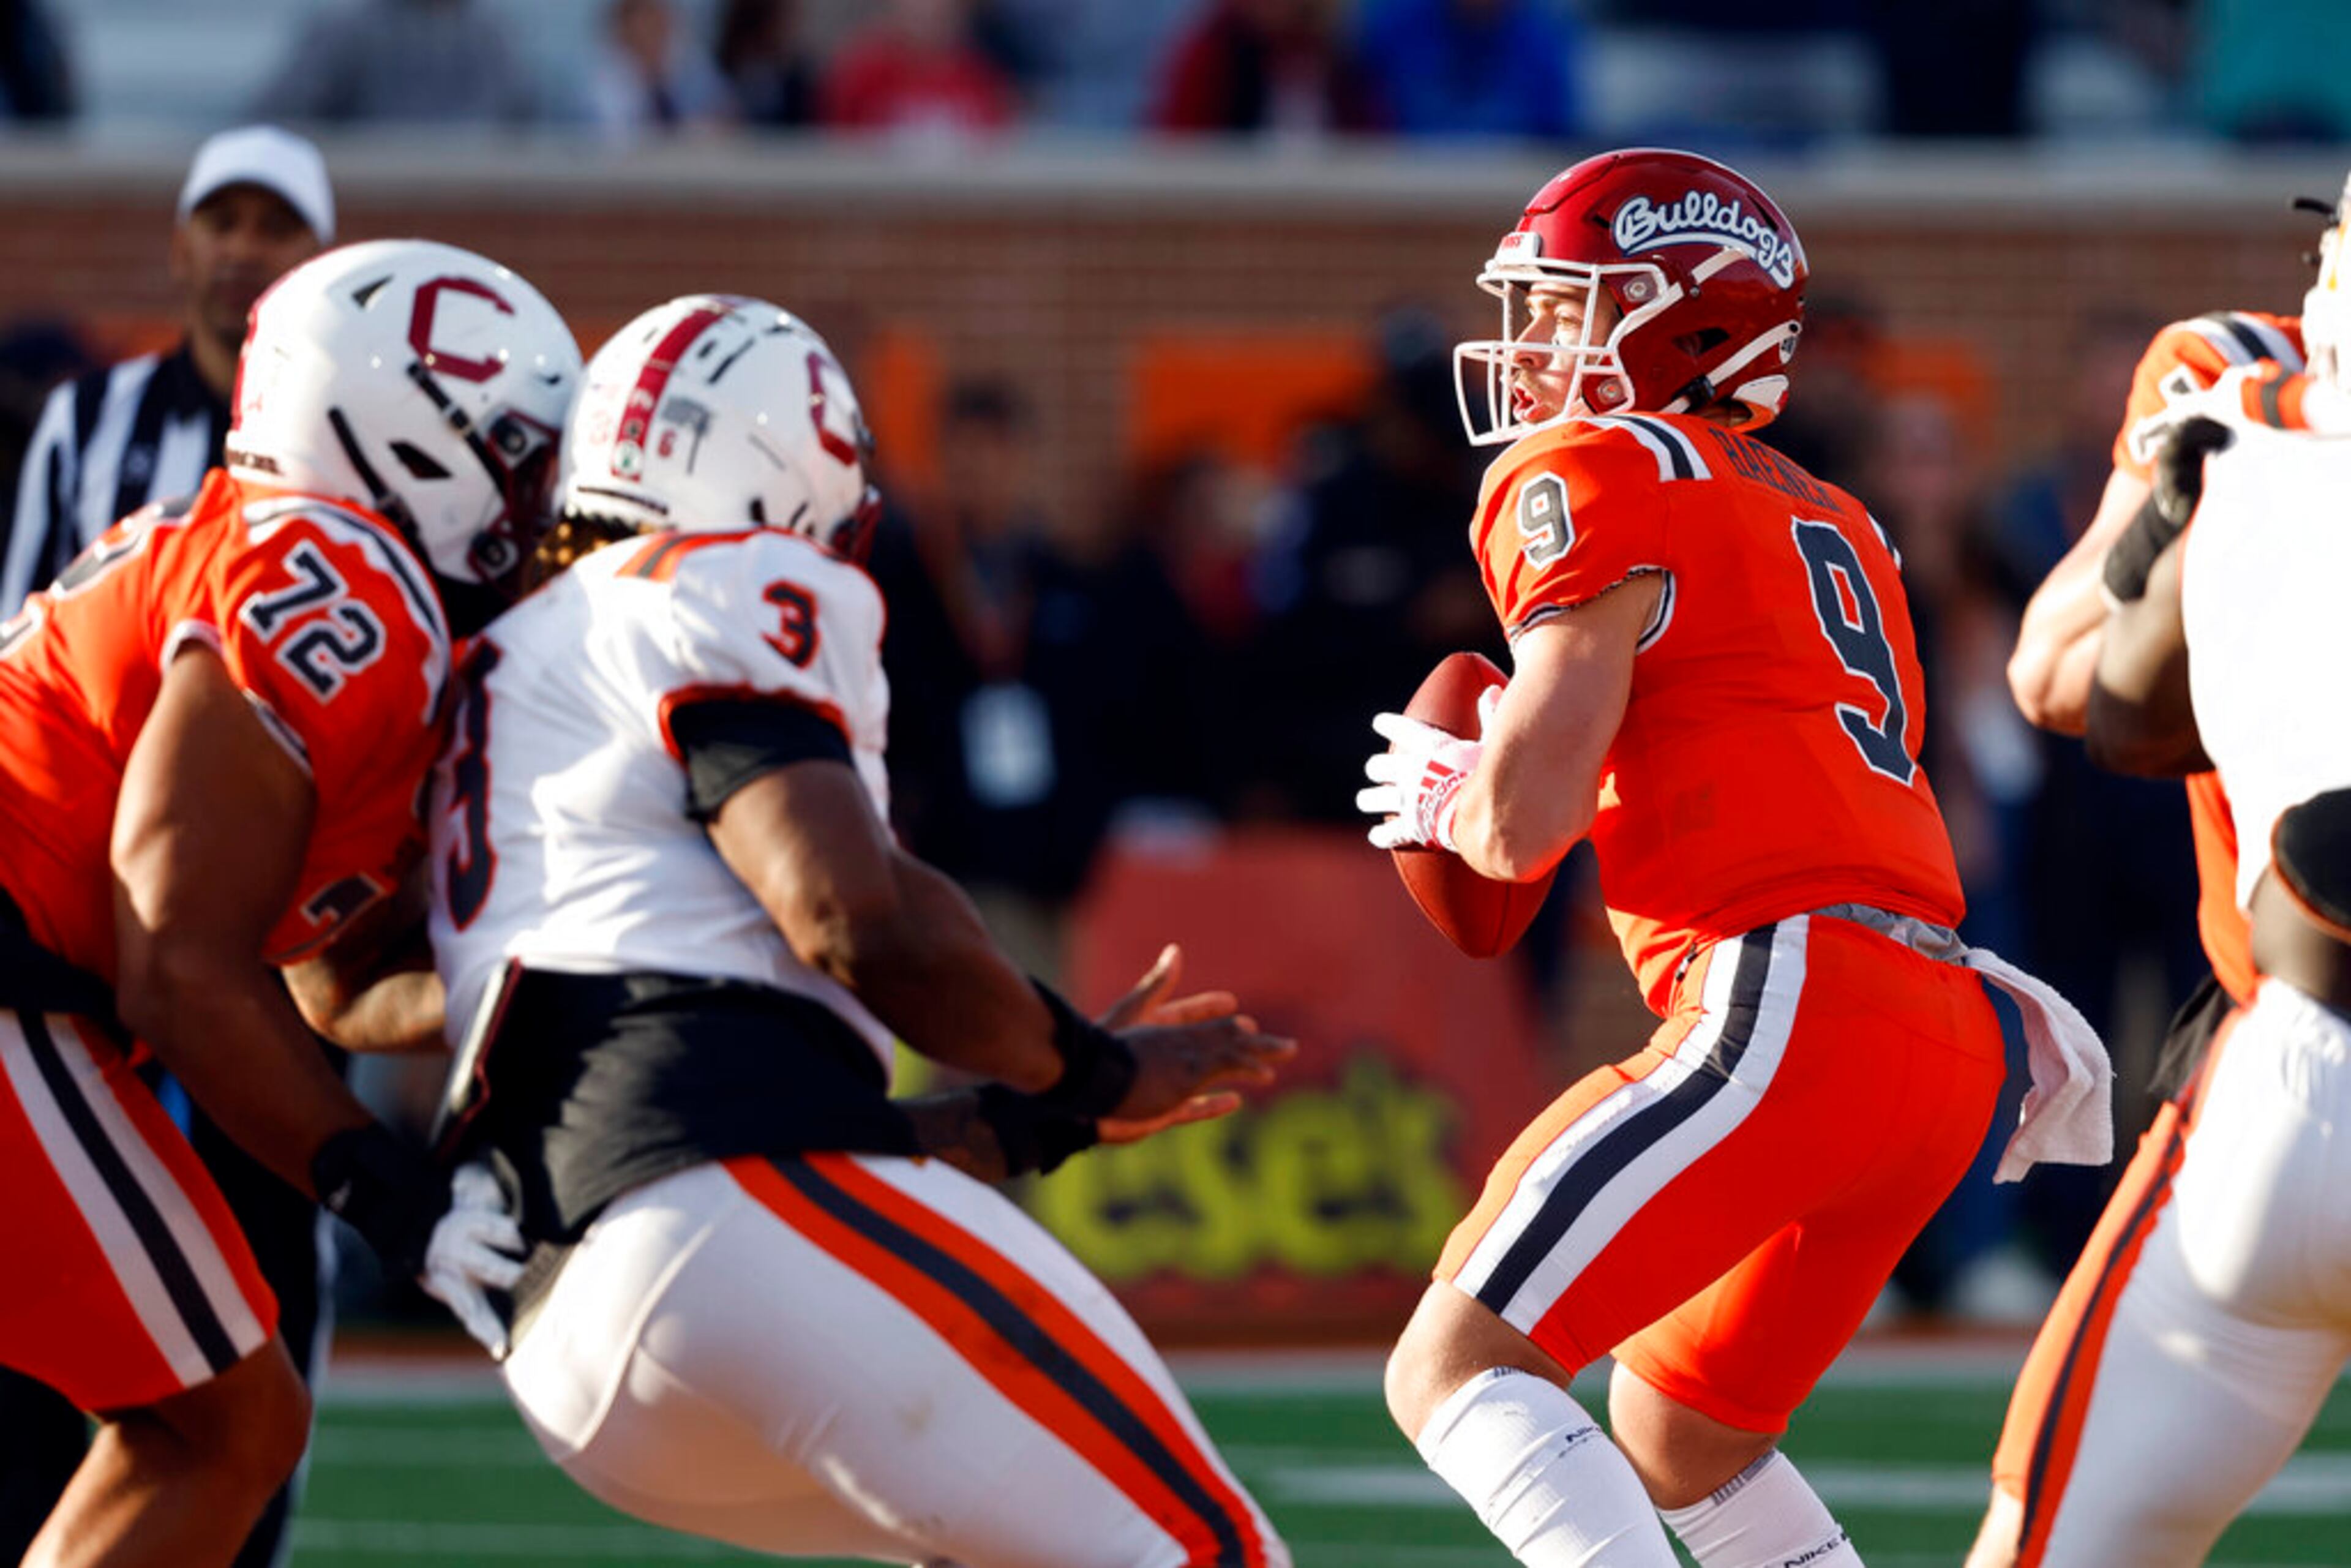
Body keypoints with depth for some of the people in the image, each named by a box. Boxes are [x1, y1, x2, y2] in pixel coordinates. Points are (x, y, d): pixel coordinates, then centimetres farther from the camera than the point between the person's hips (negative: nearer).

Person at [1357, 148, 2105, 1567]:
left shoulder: (1599, 481, -2)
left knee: (1456, 1370, -10)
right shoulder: (1829, 528, 25)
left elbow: (1524, 823, -9)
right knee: (1674, 1438, 25)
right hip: (1946, 1038, 9)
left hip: (1790, 1019, -9)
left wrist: (1440, 793, 12)